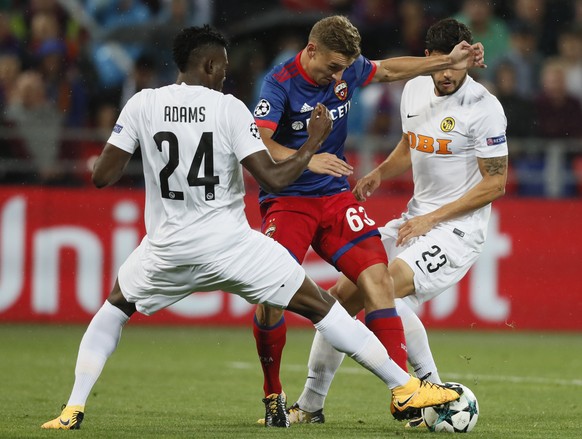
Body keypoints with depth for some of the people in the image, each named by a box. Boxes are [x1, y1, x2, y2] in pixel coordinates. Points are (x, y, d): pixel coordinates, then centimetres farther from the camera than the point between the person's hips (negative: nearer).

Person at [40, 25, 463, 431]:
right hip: (230, 245, -2)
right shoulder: (229, 109, -7)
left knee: (114, 307, 29)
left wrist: (129, 152, 21)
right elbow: (273, 179, -12)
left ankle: (73, 409, 15)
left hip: (167, 248, 2)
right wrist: (314, 142, 3)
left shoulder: (142, 105, -1)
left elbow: (102, 177, 0)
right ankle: (405, 388, 5)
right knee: (319, 305, 7)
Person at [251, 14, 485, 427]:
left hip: (335, 196, 5)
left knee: (378, 279, -12)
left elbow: (388, 69, 22)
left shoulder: (347, 69, 0)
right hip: (287, 201, -5)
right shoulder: (281, 82, -17)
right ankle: (273, 395, 2)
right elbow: (257, 143, -30)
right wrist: (309, 160, -44)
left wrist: (449, 61, 20)